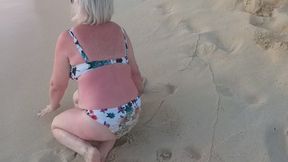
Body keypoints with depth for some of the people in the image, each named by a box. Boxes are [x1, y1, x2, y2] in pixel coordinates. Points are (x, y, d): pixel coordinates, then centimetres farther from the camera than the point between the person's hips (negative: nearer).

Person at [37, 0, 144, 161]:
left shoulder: (67, 39, -7)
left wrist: (53, 105, 28)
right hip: (131, 115, 5)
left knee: (56, 126, 27)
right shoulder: (119, 31, 5)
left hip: (102, 123, -5)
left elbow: (57, 85, 5)